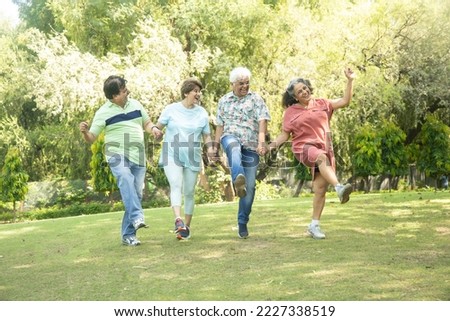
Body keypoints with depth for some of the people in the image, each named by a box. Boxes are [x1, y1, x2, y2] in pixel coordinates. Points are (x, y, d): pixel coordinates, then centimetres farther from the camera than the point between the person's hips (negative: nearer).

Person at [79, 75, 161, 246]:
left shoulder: (135, 104, 10)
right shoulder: (103, 113, -3)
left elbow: (146, 123, 24)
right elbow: (91, 138, -2)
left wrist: (152, 128, 1)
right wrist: (84, 131, -25)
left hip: (138, 156, 5)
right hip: (117, 155, -5)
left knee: (136, 193, 3)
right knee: (125, 179, -35)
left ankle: (128, 235, 11)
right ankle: (137, 217, -47)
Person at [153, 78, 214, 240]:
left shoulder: (202, 113, 7)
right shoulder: (171, 109, -1)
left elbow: (206, 135, 10)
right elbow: (158, 126, 3)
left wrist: (210, 147, -10)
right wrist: (154, 129, -21)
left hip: (192, 158, 3)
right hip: (172, 156, -3)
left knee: (189, 192, 7)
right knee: (176, 185, -23)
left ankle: (186, 226, 19)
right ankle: (178, 220, -38)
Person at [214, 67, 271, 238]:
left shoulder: (256, 99, 7)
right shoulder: (223, 101, 16)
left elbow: (262, 120, -6)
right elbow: (220, 125, 19)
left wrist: (262, 139, -22)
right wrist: (215, 146, 14)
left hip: (251, 145, 0)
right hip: (231, 138, 0)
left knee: (250, 185, -2)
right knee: (235, 149, -40)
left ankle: (242, 223, 11)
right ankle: (238, 179, -69)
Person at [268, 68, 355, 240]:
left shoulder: (322, 104, 11)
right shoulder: (291, 112, 5)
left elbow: (345, 101, 7)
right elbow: (285, 134, 7)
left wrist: (350, 80, -2)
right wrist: (273, 144, -11)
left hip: (324, 147, 3)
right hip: (304, 148, -3)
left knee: (320, 188, -4)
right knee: (321, 157, -39)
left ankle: (314, 225, 5)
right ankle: (339, 188, -57)